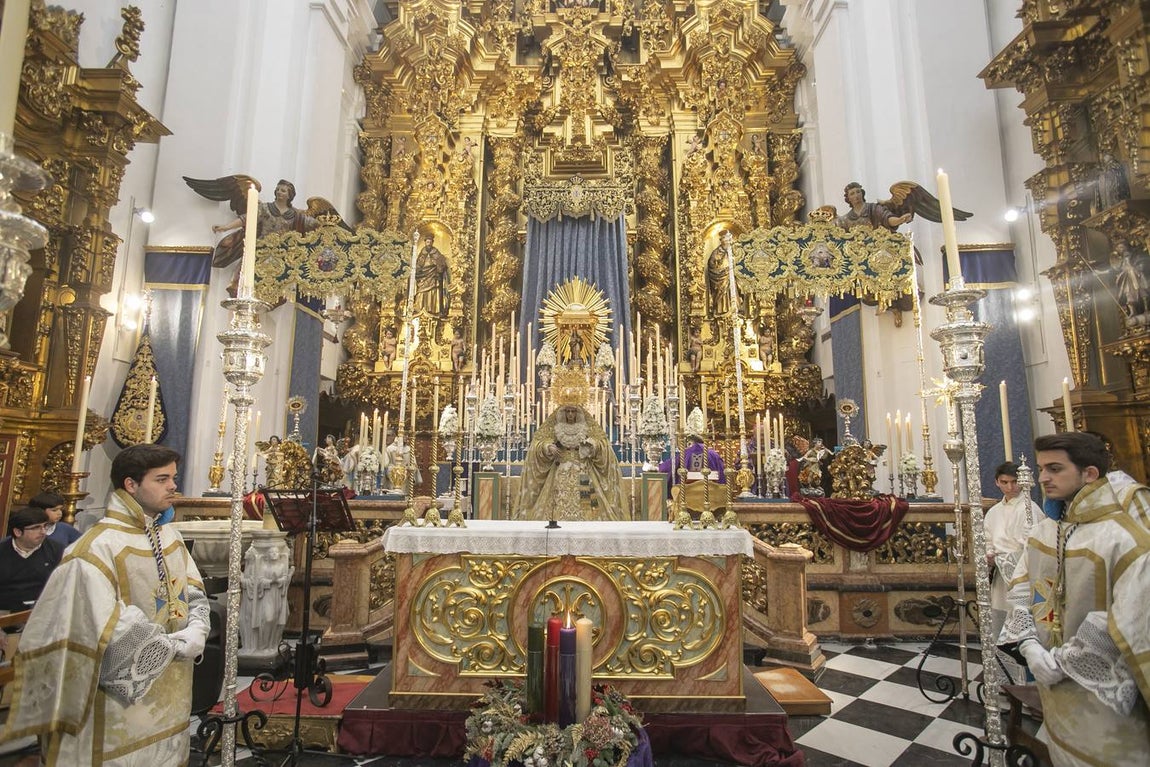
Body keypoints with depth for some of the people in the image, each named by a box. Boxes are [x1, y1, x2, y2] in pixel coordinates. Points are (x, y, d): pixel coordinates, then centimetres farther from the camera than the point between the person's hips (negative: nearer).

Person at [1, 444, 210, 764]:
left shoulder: (171, 536, 3)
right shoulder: (97, 548, -20)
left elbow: (195, 594, 7)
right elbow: (107, 636, -24)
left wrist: (196, 633, -11)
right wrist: (174, 646, -16)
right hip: (126, 699, -7)